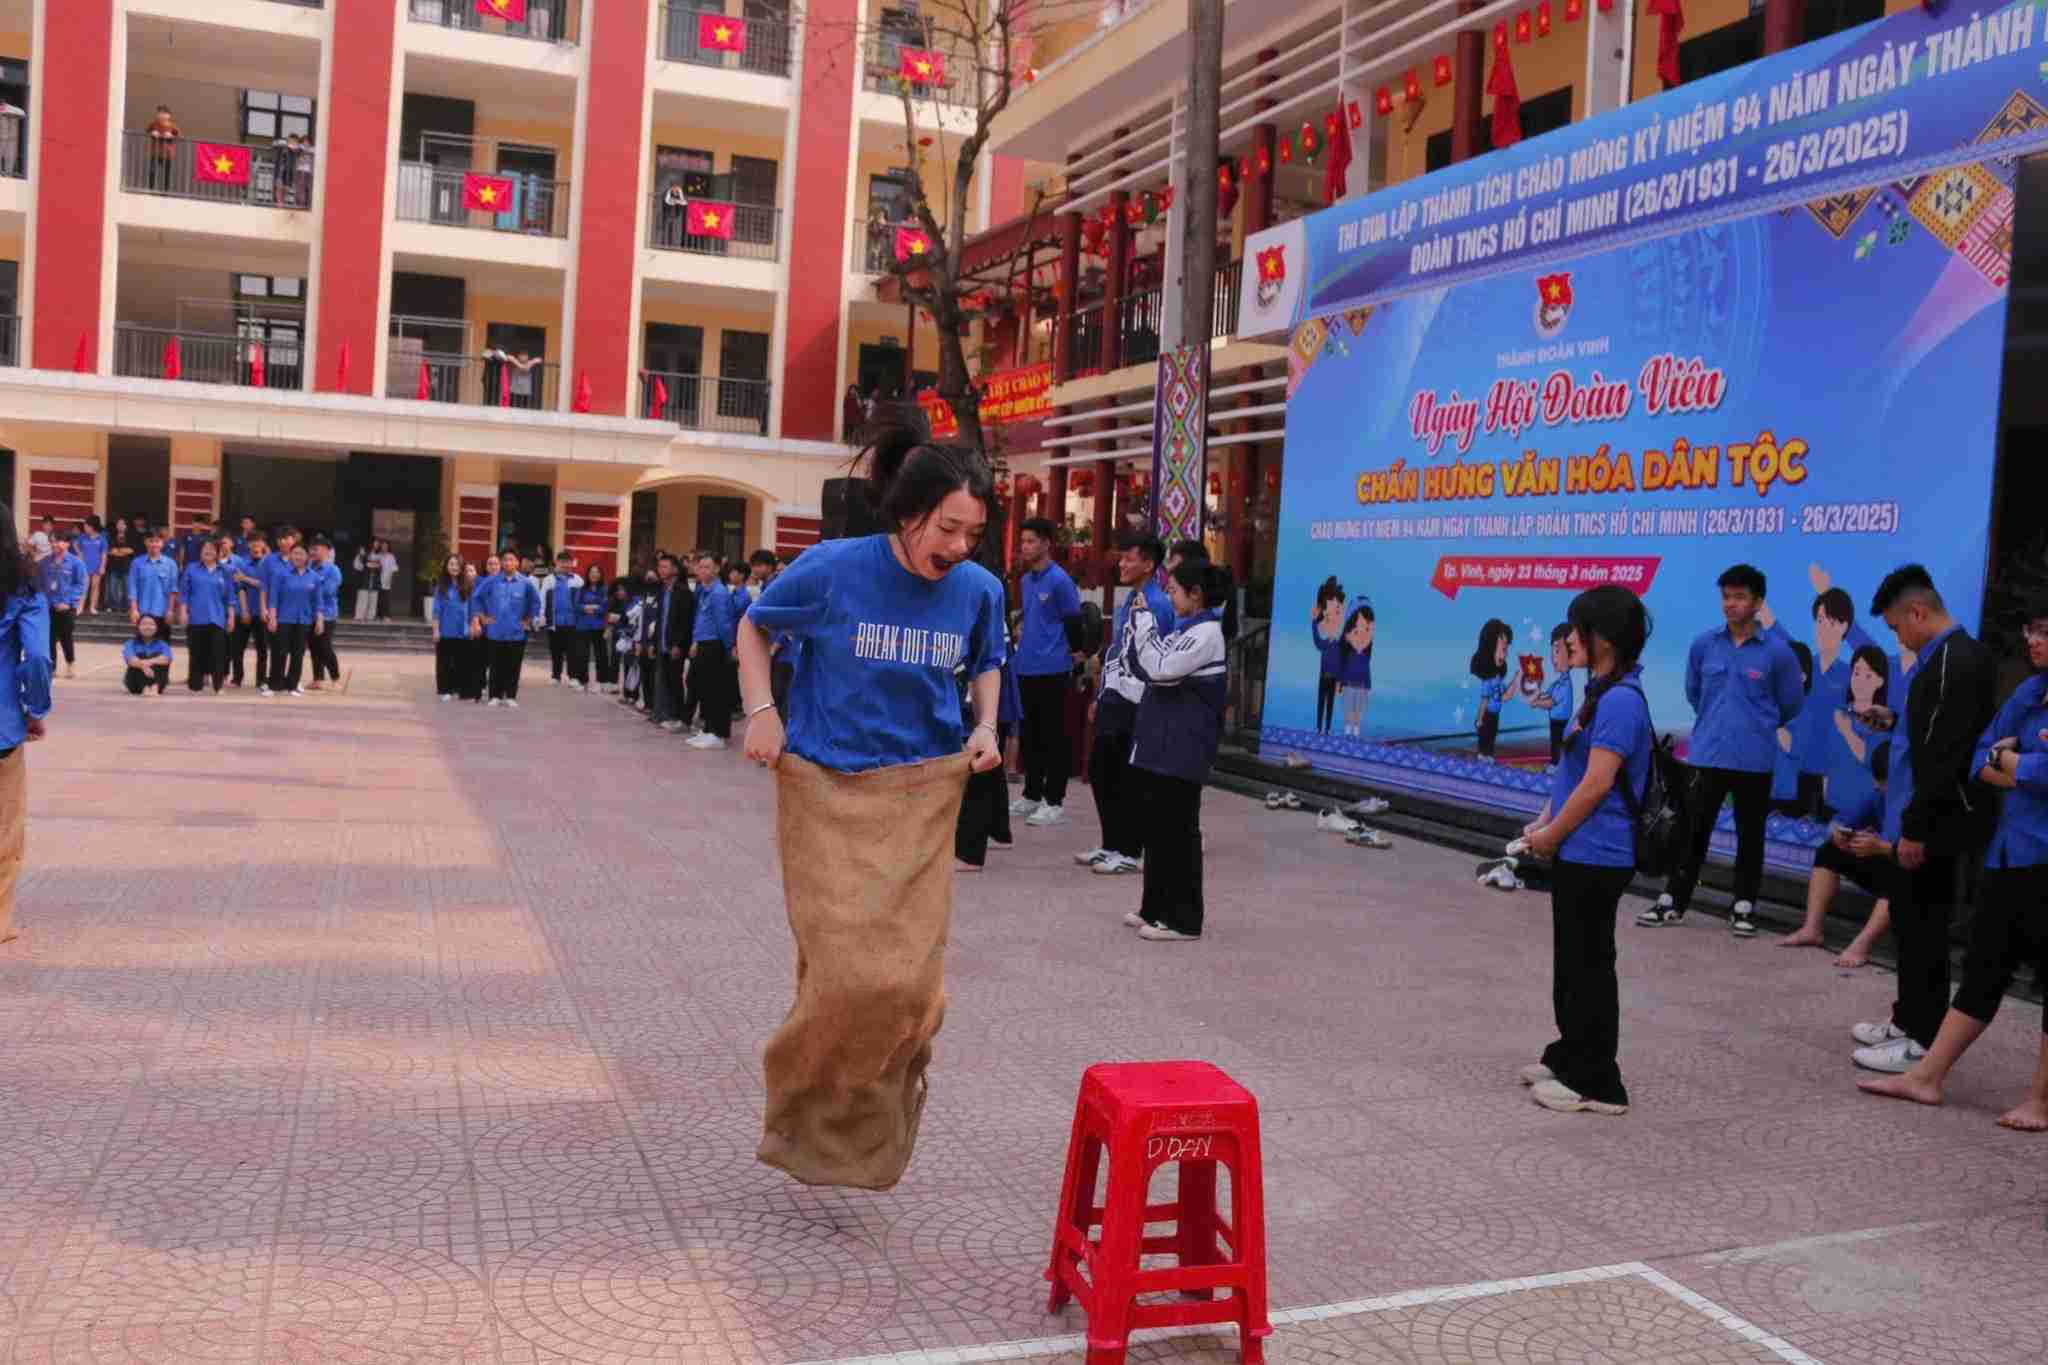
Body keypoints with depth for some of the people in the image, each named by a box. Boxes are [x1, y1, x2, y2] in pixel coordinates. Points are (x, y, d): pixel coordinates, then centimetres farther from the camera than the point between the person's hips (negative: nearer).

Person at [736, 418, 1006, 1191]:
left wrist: (986, 727, 1)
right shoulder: (832, 570, -12)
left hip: (922, 798, 3)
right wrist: (761, 711, -7)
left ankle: (866, 1131, 26)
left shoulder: (978, 589, -3)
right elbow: (753, 627, 6)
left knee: (910, 981, 1)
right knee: (849, 973, -8)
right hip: (828, 788, -3)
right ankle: (806, 1114, 21)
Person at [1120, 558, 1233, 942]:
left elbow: (1159, 669, -22)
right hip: (1160, 744, 9)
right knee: (1156, 827, 14)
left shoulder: (1206, 633, -13)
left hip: (1182, 750, -9)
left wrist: (1145, 619, -13)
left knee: (1178, 831, -3)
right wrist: (1140, 621, 4)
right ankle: (1156, 907, 24)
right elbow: (1139, 667, 14)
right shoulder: (1184, 629, 15)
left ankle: (1183, 919, 4)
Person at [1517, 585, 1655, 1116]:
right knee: (1573, 961, 19)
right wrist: (1544, 823, 9)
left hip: (1593, 858, -10)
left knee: (1589, 965, -1)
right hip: (1578, 854, 10)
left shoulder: (1619, 700, -19)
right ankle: (1569, 1058, 33)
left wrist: (1550, 837, -12)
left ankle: (1595, 1083, 9)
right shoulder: (1601, 694, 12)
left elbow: (1596, 784, -22)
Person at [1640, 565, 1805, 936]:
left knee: (1750, 835, 9)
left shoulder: (1777, 650, -7)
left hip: (1754, 759, -1)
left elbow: (1792, 704, 6)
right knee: (1694, 830, 6)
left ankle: (1744, 908, 20)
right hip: (1707, 754, 2)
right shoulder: (1704, 644, -1)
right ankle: (1672, 902, 14)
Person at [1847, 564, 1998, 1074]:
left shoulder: (1956, 661, -20)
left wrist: (1916, 829, -22)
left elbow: (1946, 753, -23)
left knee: (1923, 928, -2)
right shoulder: (1947, 655, 11)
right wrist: (1894, 720, 9)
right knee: (1912, 923, 19)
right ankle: (1910, 1018, 31)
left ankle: (1923, 1042, 6)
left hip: (1933, 824, -10)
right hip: (1920, 819, 10)